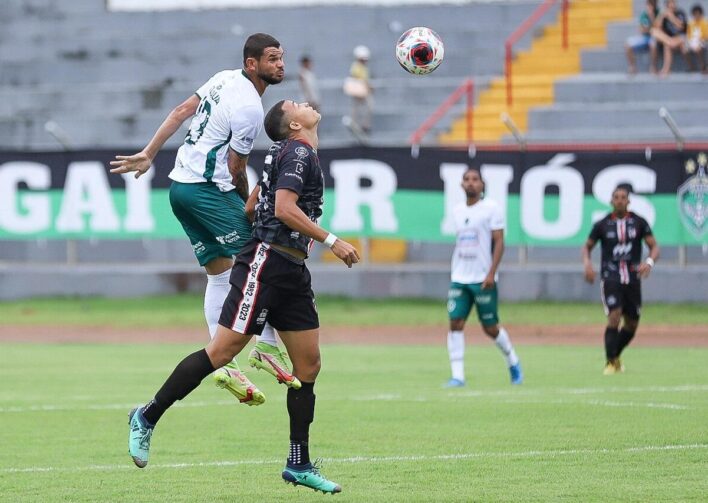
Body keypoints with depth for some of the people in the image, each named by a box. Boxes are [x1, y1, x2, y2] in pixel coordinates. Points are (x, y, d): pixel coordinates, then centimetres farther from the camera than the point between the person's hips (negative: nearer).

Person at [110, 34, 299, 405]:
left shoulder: (226, 79, 11)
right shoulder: (249, 109, -16)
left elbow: (181, 112, 12)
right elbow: (235, 168, -11)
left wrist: (149, 154, 14)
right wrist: (247, 203, 7)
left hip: (180, 186, 10)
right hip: (208, 189, -10)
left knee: (218, 274, 8)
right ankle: (268, 347, -10)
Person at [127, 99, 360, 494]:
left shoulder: (291, 154, 20)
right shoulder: (298, 153, -8)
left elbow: (252, 203, 27)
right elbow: (284, 208, -20)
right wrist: (332, 241, -18)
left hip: (292, 273, 10)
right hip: (265, 264, -10)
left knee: (309, 365, 4)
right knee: (222, 351, -11)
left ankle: (300, 464, 6)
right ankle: (147, 418, -1)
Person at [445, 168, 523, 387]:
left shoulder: (491, 208, -4)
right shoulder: (458, 211, 12)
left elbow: (499, 242, -8)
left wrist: (491, 273, -17)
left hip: (483, 279, -5)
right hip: (459, 279, 5)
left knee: (490, 328, 2)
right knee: (455, 323, -7)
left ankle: (513, 362, 26)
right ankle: (457, 376, -8)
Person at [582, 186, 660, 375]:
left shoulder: (638, 222, 4)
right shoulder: (602, 224, 2)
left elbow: (654, 247, 3)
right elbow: (587, 247, 13)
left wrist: (649, 262, -18)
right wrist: (587, 264, -8)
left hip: (633, 279, 3)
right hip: (610, 279, -3)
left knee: (632, 324, 8)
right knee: (614, 316, -19)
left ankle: (616, 356, 32)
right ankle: (611, 362, -9)